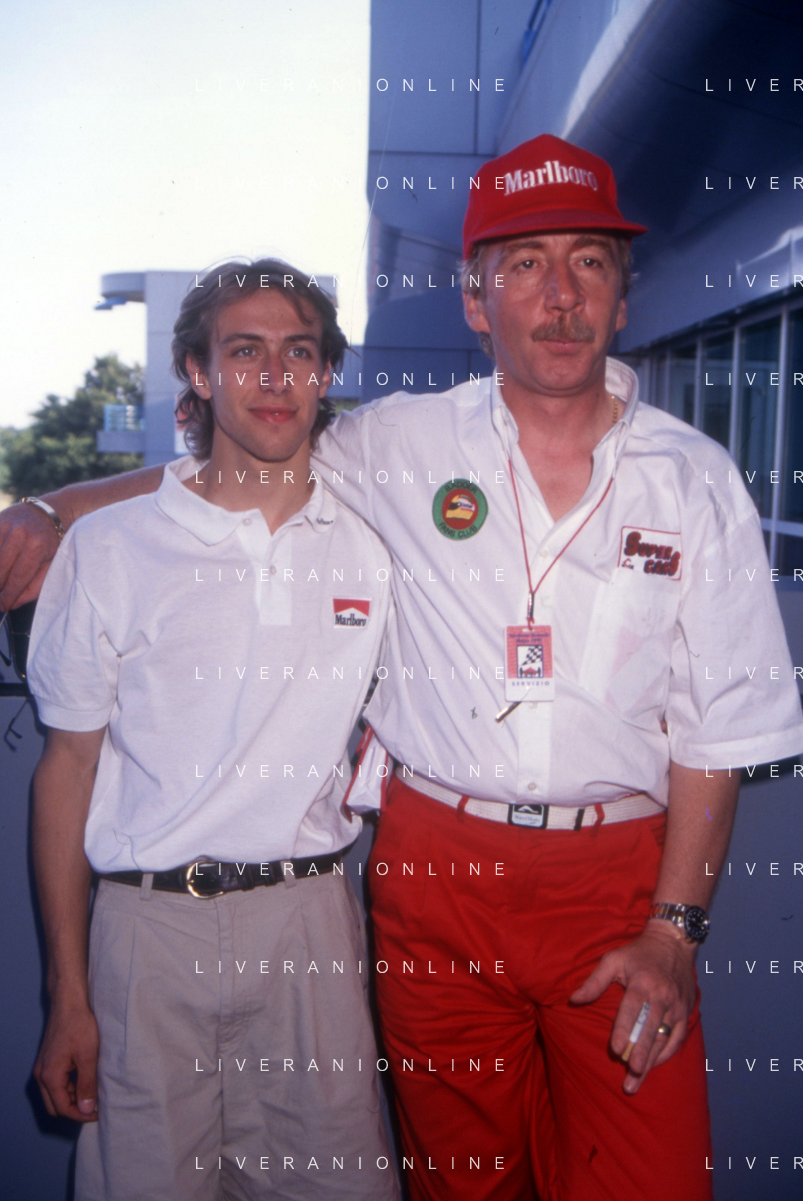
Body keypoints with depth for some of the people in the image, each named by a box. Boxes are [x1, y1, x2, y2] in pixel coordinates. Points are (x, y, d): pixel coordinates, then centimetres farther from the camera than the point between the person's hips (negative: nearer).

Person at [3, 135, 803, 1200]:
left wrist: (675, 926, -4)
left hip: (621, 881, 0)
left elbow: (717, 726, 1)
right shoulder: (399, 447, 1)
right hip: (437, 870, 1)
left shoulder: (696, 478, 1)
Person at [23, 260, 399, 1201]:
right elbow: (68, 765, 1)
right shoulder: (108, 548, -1)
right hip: (150, 923, -1)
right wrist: (68, 997, 0)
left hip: (311, 921, 2)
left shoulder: (374, 548, 4)